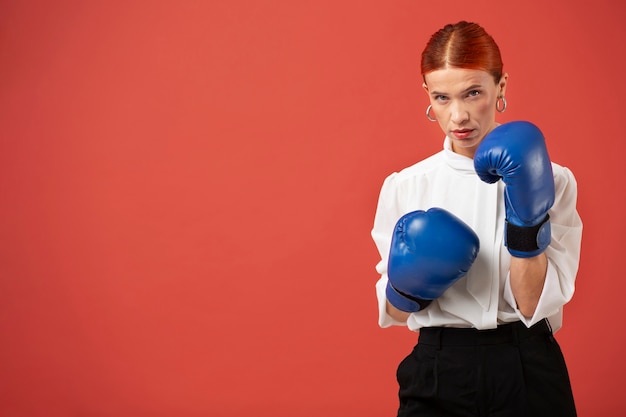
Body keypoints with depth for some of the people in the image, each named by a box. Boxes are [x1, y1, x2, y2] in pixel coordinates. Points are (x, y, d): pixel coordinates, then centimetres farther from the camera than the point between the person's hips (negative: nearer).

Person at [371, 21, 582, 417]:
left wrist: (527, 222, -22)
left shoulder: (551, 181, -4)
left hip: (527, 376, -1)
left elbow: (535, 304, -11)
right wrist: (407, 286, -15)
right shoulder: (404, 187, 0)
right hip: (437, 375, 1)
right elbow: (394, 314, 5)